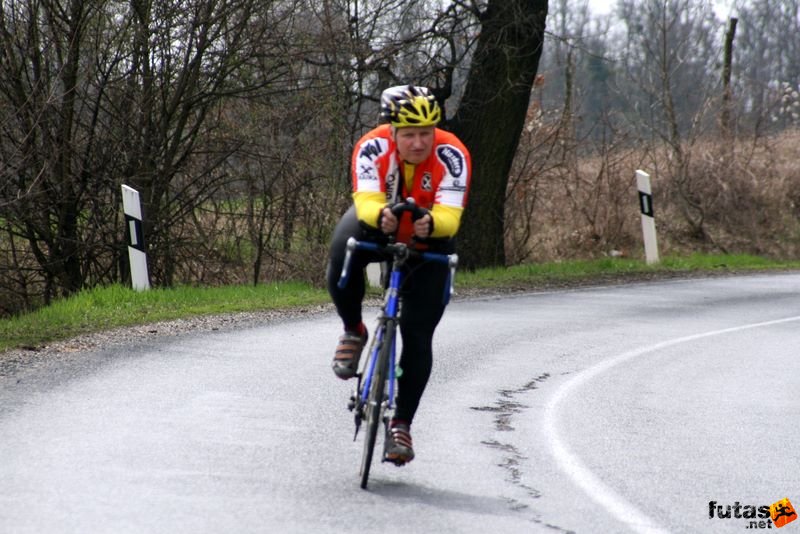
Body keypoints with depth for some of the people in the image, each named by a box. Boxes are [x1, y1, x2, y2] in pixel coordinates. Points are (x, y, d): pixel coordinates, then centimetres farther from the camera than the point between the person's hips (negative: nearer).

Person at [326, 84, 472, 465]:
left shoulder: (452, 155, -31)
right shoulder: (372, 148, -29)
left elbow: (449, 216, -40)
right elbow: (366, 203, -39)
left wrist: (430, 224, -63)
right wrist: (381, 216, -62)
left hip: (427, 245, 0)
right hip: (377, 226, 0)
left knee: (418, 336, -8)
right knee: (343, 254, -35)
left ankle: (401, 425, 8)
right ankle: (353, 331, -8)